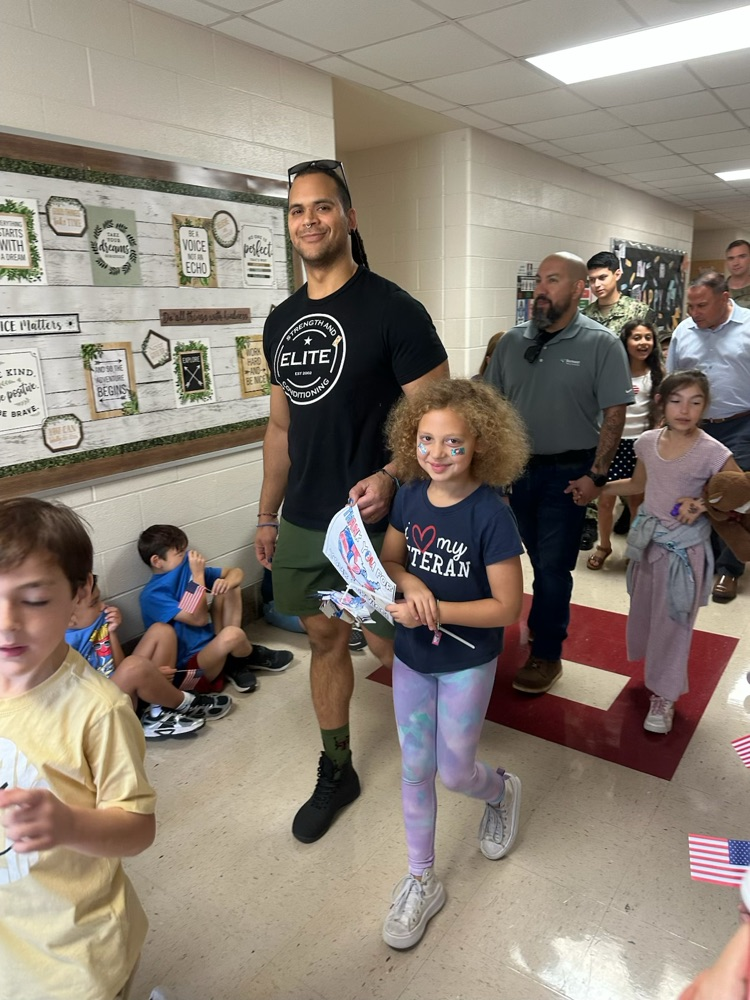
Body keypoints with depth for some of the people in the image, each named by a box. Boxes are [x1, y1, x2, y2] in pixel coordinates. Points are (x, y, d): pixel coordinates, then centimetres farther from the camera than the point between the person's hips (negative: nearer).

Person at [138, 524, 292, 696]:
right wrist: (198, 575, -22)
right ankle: (253, 656, 4)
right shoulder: (153, 595, -18)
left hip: (210, 645, 8)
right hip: (186, 669, -8)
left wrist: (228, 581, -20)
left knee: (229, 589, -1)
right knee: (232, 635, -35)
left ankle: (235, 664, -2)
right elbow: (200, 618, -24)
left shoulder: (186, 569, 3)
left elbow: (236, 572, 4)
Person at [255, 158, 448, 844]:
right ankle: (336, 772, 34)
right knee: (325, 640, 15)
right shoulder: (281, 321, 10)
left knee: (387, 644, 7)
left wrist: (390, 476, -28)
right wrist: (269, 515, 15)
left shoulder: (393, 310, -10)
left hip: (373, 523, -5)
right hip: (303, 523, 6)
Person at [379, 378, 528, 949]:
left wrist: (433, 610, -27)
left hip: (467, 664, -4)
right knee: (414, 769, 15)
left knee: (454, 771, 12)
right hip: (411, 656, 5)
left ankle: (502, 791, 49)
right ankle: (422, 881, 36)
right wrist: (410, 583, -17)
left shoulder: (491, 516, -23)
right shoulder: (410, 497, -8)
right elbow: (390, 559, 5)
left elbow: (507, 607, -20)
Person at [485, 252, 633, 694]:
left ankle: (546, 654, 17)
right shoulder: (513, 341, 4)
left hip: (567, 474, -4)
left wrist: (597, 476, -14)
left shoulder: (601, 344, -8)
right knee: (541, 559, 18)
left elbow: (614, 414, -10)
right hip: (518, 468, 4)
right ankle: (546, 625, 37)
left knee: (553, 566, 2)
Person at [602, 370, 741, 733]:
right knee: (644, 611, 19)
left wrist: (704, 505, -22)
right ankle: (654, 671, 43)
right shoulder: (647, 441, -3)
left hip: (685, 547, -5)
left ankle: (664, 696, 20)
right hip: (648, 538, 5)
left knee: (672, 621, 5)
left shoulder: (712, 452, -18)